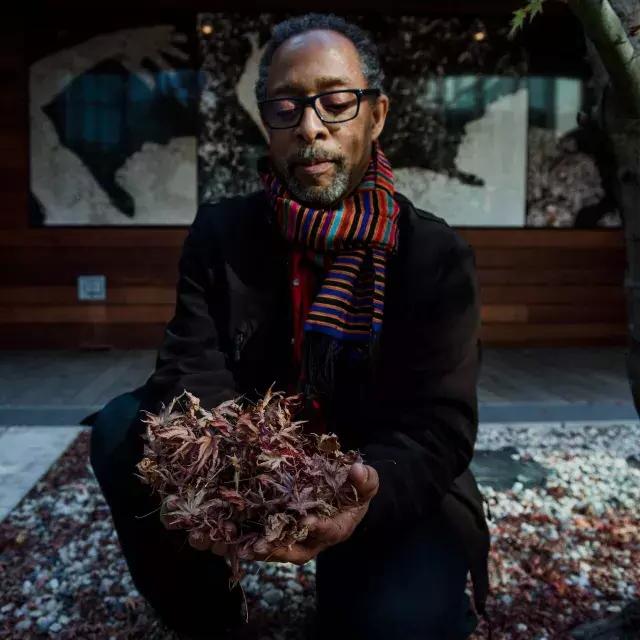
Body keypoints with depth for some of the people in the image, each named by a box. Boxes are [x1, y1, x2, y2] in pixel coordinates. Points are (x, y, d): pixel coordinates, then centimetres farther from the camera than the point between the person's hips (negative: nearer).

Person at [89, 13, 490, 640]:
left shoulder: (436, 255, -10)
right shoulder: (221, 231, -4)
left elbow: (441, 424, -16)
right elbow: (192, 374, -12)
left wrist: (372, 491, -39)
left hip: (390, 492, -2)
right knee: (123, 427, -17)